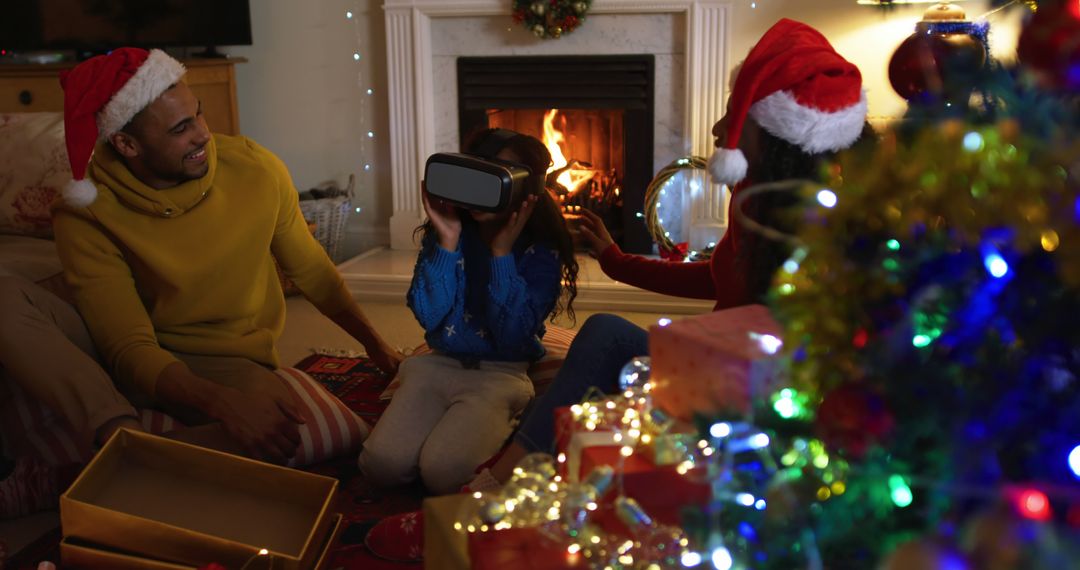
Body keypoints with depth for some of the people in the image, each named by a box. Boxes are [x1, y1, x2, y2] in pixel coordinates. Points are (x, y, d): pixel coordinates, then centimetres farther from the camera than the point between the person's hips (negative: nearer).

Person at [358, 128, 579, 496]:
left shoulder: (541, 253, -8)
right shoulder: (446, 232, 0)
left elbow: (511, 338, -17)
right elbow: (428, 315, -8)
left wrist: (501, 253, -21)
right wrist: (446, 242, -18)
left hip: (500, 375, -3)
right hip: (438, 364, 3)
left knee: (442, 473, -25)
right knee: (381, 464, -17)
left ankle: (496, 430, 4)